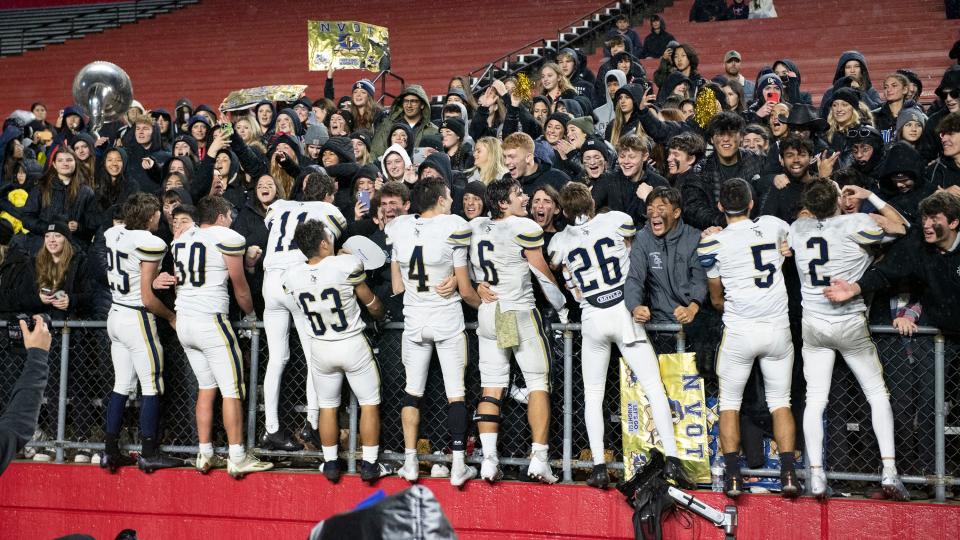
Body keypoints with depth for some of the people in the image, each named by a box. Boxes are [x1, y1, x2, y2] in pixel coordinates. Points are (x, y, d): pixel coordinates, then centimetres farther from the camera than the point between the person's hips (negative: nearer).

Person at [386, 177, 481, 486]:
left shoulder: (398, 228, 0)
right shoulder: (454, 227, -12)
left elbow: (397, 287, 6)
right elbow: (465, 290, -8)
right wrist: (483, 304, 11)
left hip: (413, 321, 3)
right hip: (448, 321, -3)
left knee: (412, 390, 13)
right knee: (456, 393, 4)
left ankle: (410, 462, 13)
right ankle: (459, 466, 4)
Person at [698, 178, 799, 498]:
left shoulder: (712, 245, -5)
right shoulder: (773, 226, 2)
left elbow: (716, 299, 7)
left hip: (739, 331, -2)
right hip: (778, 329, 2)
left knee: (729, 402, 11)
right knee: (780, 402, 13)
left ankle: (733, 476, 5)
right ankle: (788, 474, 4)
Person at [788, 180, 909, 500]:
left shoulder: (798, 228, -2)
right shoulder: (854, 224, -15)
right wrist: (871, 197, 1)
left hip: (813, 326, 3)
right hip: (851, 325, -3)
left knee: (815, 400, 6)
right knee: (878, 394, 10)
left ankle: (816, 475, 0)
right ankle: (889, 471, 3)